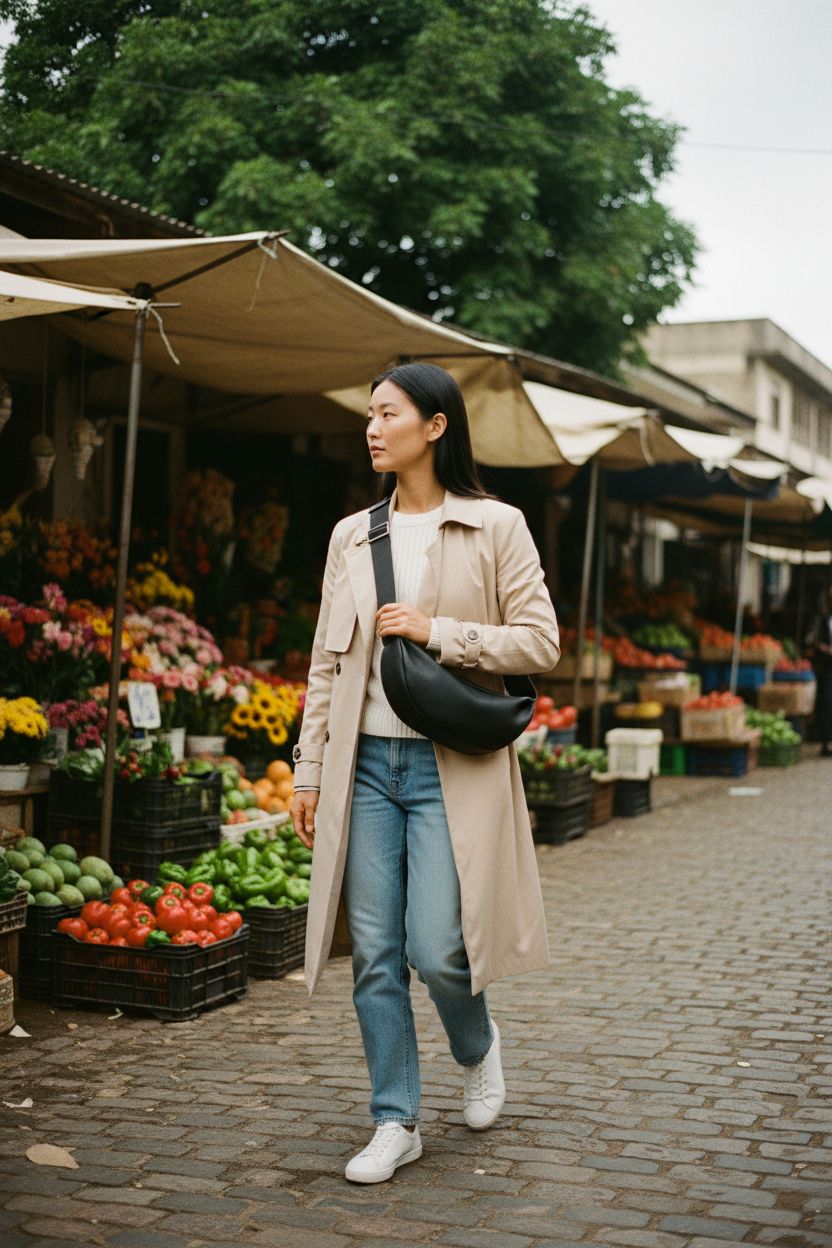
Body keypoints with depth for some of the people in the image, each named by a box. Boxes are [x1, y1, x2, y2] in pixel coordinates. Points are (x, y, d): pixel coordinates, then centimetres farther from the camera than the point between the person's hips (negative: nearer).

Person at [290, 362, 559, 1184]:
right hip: (366, 763, 4)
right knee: (375, 955, 3)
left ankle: (476, 1048, 28)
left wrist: (437, 632, -13)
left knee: (437, 950, -6)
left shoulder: (495, 527, -1)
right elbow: (327, 662, 13)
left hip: (452, 767, -4)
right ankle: (396, 1122, 17)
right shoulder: (352, 536, 11)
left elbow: (539, 643, -4)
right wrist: (309, 769, 9)